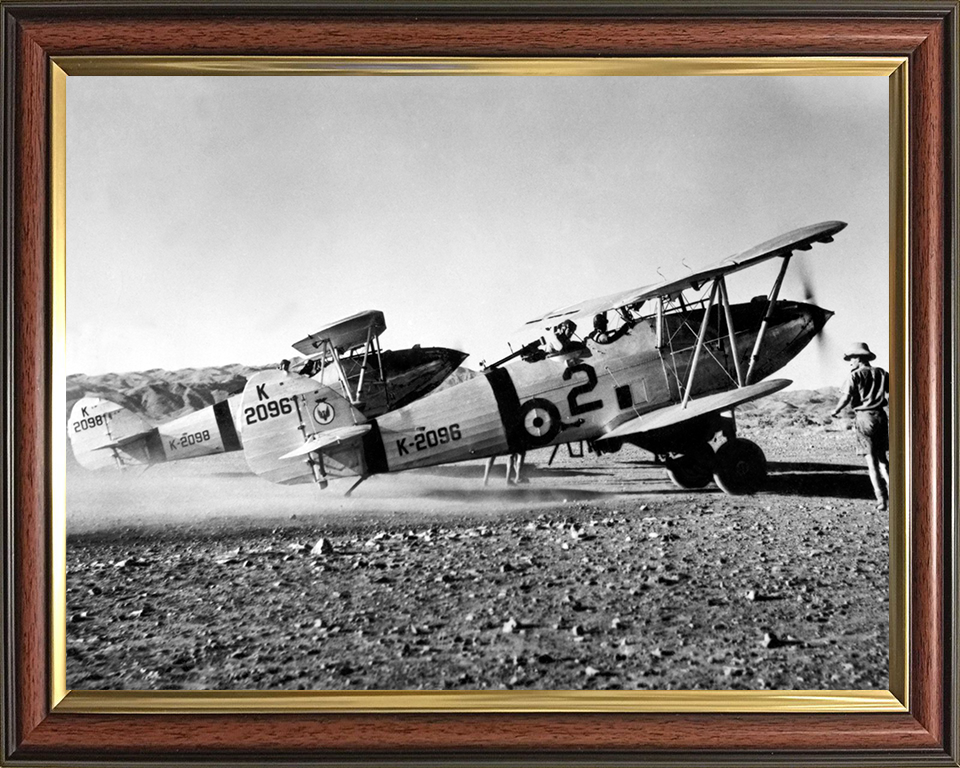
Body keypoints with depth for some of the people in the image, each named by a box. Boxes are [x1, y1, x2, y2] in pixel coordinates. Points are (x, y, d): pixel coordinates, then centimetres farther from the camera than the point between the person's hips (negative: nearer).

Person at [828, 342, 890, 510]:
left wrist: (836, 411, 1)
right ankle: (891, 493, 7)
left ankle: (881, 498, -6)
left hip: (864, 416, -4)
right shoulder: (880, 373, 9)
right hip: (880, 415, 4)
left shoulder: (855, 375, -4)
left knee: (871, 460, -1)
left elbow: (846, 397, -14)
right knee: (882, 458, 17)